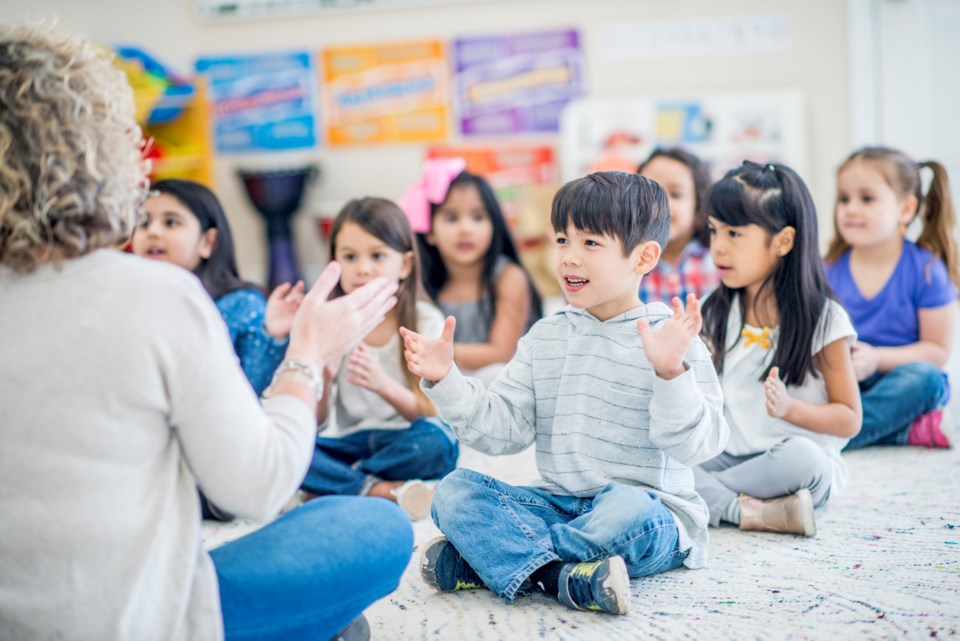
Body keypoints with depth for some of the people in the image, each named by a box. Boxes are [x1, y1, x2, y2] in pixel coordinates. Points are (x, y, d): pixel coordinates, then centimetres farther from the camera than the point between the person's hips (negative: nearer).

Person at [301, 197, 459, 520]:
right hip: (350, 443, 2)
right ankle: (383, 490, -27)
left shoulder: (425, 322, -4)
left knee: (437, 439, -35)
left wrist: (383, 385, -28)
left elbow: (432, 414, -10)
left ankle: (339, 482, -17)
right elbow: (316, 420, -1)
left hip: (403, 443, -2)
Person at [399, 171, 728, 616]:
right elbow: (501, 428, 4)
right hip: (561, 504, 5)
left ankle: (487, 557, -21)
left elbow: (697, 446, -17)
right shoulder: (545, 338, 10)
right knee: (455, 491, -12)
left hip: (649, 509, -5)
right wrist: (446, 382, -8)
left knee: (627, 510, -38)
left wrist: (670, 374, -33)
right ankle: (559, 576, -33)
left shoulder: (671, 340, -7)